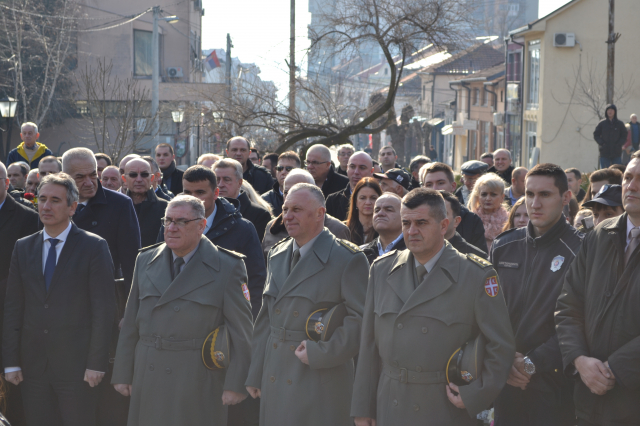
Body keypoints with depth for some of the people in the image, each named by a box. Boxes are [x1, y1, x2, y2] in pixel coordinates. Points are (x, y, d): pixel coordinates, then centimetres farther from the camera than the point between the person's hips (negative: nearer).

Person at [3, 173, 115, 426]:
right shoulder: (23, 248, 10)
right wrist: (11, 362, 2)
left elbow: (103, 309, -6)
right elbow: (13, 307, 9)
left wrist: (96, 364, -11)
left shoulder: (94, 247, -2)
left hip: (76, 366, -4)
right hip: (32, 365, 4)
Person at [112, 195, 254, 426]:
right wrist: (123, 374, 9)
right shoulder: (145, 261, 10)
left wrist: (235, 385, -8)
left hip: (199, 385, -4)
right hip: (148, 382, 4)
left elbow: (242, 332, -5)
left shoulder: (228, 267, -3)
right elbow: (131, 323, 12)